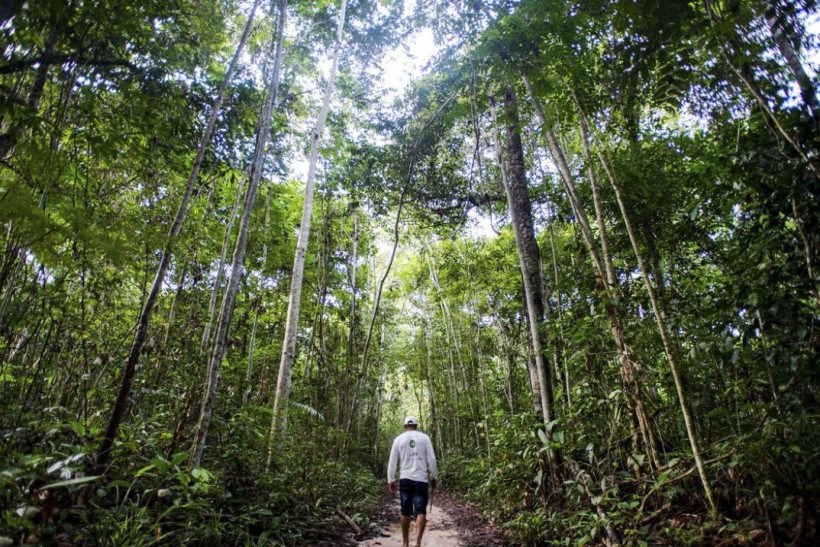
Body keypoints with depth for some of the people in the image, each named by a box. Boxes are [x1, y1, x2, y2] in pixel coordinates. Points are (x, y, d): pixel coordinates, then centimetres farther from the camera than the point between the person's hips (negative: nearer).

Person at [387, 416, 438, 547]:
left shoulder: (398, 439, 5)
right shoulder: (424, 438, 2)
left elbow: (392, 462, 4)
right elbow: (431, 459, -1)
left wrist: (391, 480, 12)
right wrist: (434, 477, 10)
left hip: (405, 479, 2)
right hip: (420, 479, -1)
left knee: (405, 512, 13)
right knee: (421, 511, -1)